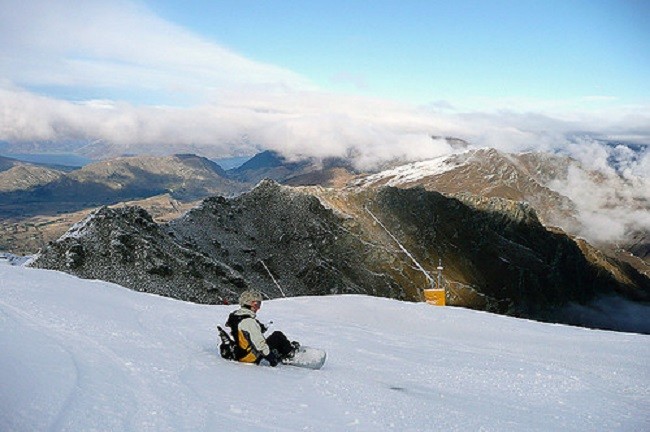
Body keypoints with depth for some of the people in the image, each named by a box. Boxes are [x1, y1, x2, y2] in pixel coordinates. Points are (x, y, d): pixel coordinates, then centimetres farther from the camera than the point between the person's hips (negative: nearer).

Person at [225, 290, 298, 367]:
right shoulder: (248, 321, -26)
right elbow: (259, 342, -26)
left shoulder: (233, 316, 2)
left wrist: (259, 329, 21)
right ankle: (290, 353, 24)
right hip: (252, 357, -9)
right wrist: (270, 357, -18)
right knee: (278, 336, 1)